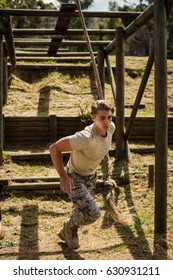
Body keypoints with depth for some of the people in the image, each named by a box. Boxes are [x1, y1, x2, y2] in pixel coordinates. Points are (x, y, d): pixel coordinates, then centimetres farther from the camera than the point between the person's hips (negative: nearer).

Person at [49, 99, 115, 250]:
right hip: (74, 178, -7)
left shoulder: (111, 127, -17)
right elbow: (54, 148, -31)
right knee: (92, 213, -21)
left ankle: (66, 232, 53)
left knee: (82, 211, 24)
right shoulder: (85, 138, -40)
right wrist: (63, 176, -31)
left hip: (91, 176, 8)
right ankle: (70, 225, 12)